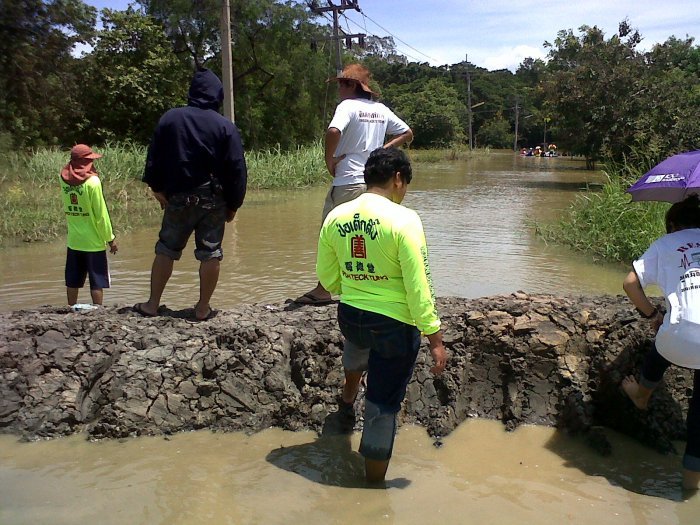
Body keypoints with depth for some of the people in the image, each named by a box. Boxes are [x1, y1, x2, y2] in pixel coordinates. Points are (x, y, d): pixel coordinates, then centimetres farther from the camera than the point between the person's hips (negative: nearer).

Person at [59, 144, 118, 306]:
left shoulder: (64, 179, -1)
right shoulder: (92, 181, -15)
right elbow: (101, 214, -13)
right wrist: (110, 238, -4)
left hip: (73, 240, 5)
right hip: (93, 242, -5)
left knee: (73, 281, 14)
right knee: (97, 282, 4)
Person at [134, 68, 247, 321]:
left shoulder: (170, 118, 1)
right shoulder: (226, 126, -4)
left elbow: (154, 159, 5)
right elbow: (237, 169, -5)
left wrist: (157, 188, 15)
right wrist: (233, 204, 3)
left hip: (178, 197, 2)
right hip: (213, 200, -1)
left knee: (166, 250, 12)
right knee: (210, 253, 5)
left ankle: (152, 304, 17)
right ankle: (203, 308, 9)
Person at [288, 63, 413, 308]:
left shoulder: (348, 106, -10)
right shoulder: (381, 109, 11)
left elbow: (333, 131, -29)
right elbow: (407, 133, 19)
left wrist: (329, 161, -15)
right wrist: (383, 149, 10)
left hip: (347, 182, -7)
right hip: (375, 182, 7)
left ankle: (323, 290, 7)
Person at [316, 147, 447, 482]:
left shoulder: (335, 217, -3)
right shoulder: (403, 219, -19)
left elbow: (327, 279, 7)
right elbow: (418, 286, -19)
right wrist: (434, 338, -11)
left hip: (349, 315, 6)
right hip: (394, 323, -5)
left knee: (359, 342, 43)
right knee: (383, 406, 10)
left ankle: (347, 398, 66)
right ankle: (374, 483, 26)